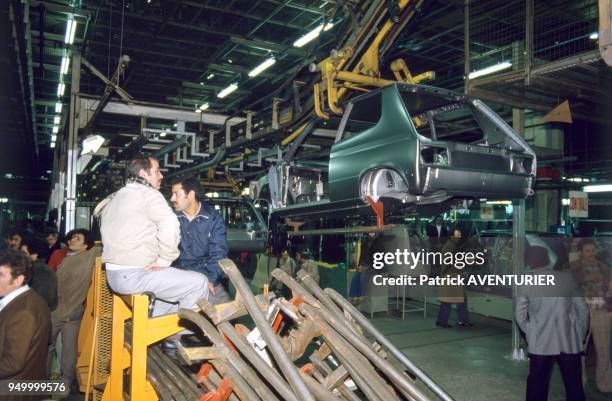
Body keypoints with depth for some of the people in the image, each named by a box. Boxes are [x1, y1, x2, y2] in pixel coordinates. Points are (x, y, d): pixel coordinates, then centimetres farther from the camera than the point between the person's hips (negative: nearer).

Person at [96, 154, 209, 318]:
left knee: (176, 280, 26)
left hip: (114, 274, 10)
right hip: (135, 275, -10)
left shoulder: (114, 199, 19)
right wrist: (164, 260, -12)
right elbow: (170, 227, -24)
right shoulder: (148, 194, -9)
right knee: (198, 282, -6)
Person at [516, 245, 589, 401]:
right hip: (569, 341, 1)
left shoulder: (525, 282, -5)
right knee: (574, 385, 12)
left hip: (540, 343, -1)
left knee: (537, 387, 9)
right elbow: (582, 309, 4)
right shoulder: (567, 278, -2)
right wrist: (580, 335, 14)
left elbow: (520, 315, -3)